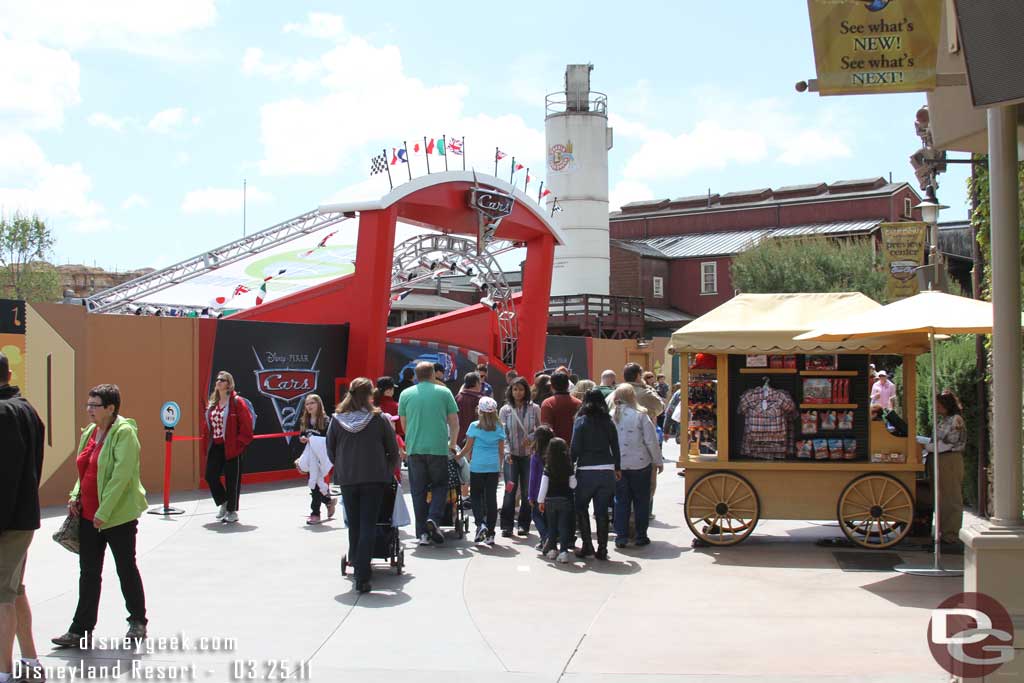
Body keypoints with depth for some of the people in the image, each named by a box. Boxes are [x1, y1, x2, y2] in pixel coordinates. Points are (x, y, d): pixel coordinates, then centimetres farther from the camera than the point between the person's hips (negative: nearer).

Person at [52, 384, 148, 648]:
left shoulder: (124, 433, -16)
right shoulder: (90, 432, 10)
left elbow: (122, 475, -22)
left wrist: (104, 511, -22)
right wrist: (75, 496, 5)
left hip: (118, 514, -7)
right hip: (88, 514, 7)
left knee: (126, 569, 7)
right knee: (88, 572, 9)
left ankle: (138, 622, 24)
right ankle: (81, 630, 15)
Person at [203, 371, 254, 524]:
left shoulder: (236, 402, -9)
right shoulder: (212, 403, 12)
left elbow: (246, 424, -12)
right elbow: (207, 424, 20)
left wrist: (240, 442, -15)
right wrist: (207, 437, 8)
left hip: (231, 447, -6)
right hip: (215, 447, 6)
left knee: (232, 479, 2)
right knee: (210, 476, 4)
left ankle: (232, 511, 14)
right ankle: (224, 503, 26)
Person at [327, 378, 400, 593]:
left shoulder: (337, 419, 0)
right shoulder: (379, 419, -5)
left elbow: (330, 450, 7)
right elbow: (393, 450, 1)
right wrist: (389, 471, 18)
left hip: (346, 479, 2)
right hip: (374, 478, -2)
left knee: (354, 525, 15)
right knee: (368, 527, -1)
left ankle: (355, 564, 23)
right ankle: (362, 578, -6)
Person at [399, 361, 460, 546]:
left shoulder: (406, 394, 7)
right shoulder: (444, 392, 3)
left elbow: (403, 424, 15)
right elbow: (454, 422, 5)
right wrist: (452, 444, 20)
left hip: (414, 448, 2)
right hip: (438, 448, -1)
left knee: (418, 490, 7)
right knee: (440, 485, 13)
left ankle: (422, 533, 7)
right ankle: (433, 518, -10)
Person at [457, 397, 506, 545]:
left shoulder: (474, 426, -4)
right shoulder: (499, 428, 4)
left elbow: (468, 448, 1)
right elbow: (501, 451, 8)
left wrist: (458, 456, 17)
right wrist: (500, 466, 20)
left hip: (477, 466, -2)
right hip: (493, 467, 2)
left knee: (476, 496, 10)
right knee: (491, 498, 4)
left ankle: (480, 523, -12)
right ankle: (490, 534, 6)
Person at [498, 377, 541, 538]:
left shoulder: (534, 409, 3)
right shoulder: (505, 410, 4)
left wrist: (531, 438, -13)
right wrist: (507, 453, -11)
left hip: (529, 454, 0)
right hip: (511, 455, 0)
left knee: (527, 491, 3)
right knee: (510, 490, -7)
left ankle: (524, 524, 13)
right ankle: (506, 525, -1)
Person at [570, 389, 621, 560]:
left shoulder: (581, 421, -4)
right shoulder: (609, 422, 5)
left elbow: (575, 447, -8)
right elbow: (615, 447, 8)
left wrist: (571, 464, 5)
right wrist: (617, 468, 19)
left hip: (586, 471, -3)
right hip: (606, 471, 3)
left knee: (581, 508, 13)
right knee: (602, 511, 8)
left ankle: (587, 546, 7)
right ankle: (602, 549, 8)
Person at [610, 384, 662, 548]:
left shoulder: (610, 416, -2)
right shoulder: (640, 415, -10)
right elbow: (651, 441, -7)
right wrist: (658, 461, 5)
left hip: (617, 465, 2)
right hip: (640, 464, -2)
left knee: (621, 502, 10)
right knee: (641, 501, 10)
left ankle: (621, 536, 8)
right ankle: (641, 536, 13)